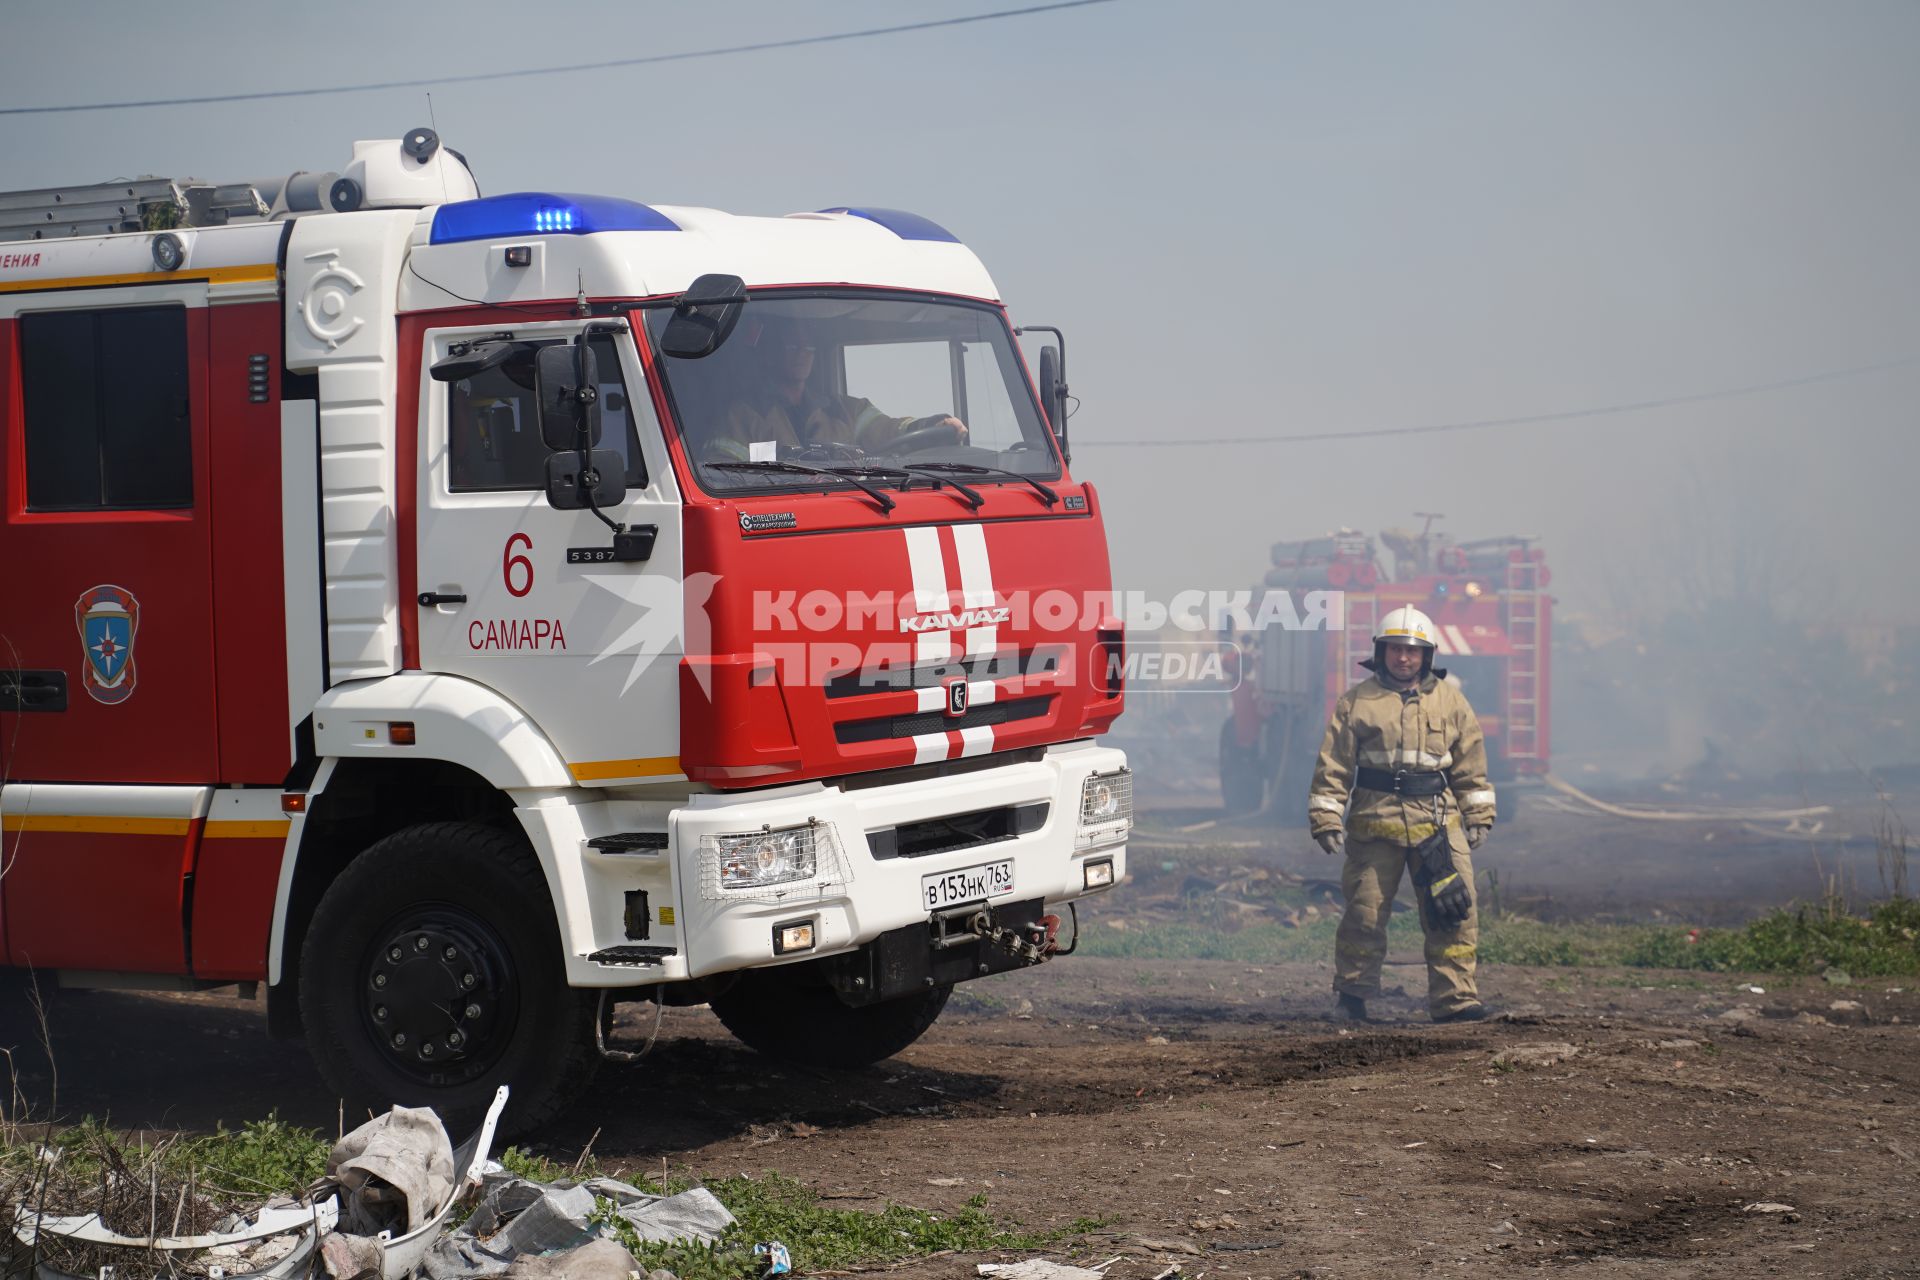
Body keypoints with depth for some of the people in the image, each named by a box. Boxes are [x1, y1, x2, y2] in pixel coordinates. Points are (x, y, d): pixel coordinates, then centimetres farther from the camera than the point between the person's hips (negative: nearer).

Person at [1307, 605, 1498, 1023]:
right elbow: (1333, 766, 3)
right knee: (1365, 912, 4)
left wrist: (1477, 816, 13)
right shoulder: (1356, 702, 3)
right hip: (1375, 824, -2)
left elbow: (1471, 765, 15)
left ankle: (1454, 997, 2)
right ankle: (1352, 995, 19)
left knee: (1455, 912, -4)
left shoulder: (1450, 701, 10)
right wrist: (1327, 819, -2)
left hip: (1439, 822, 2)